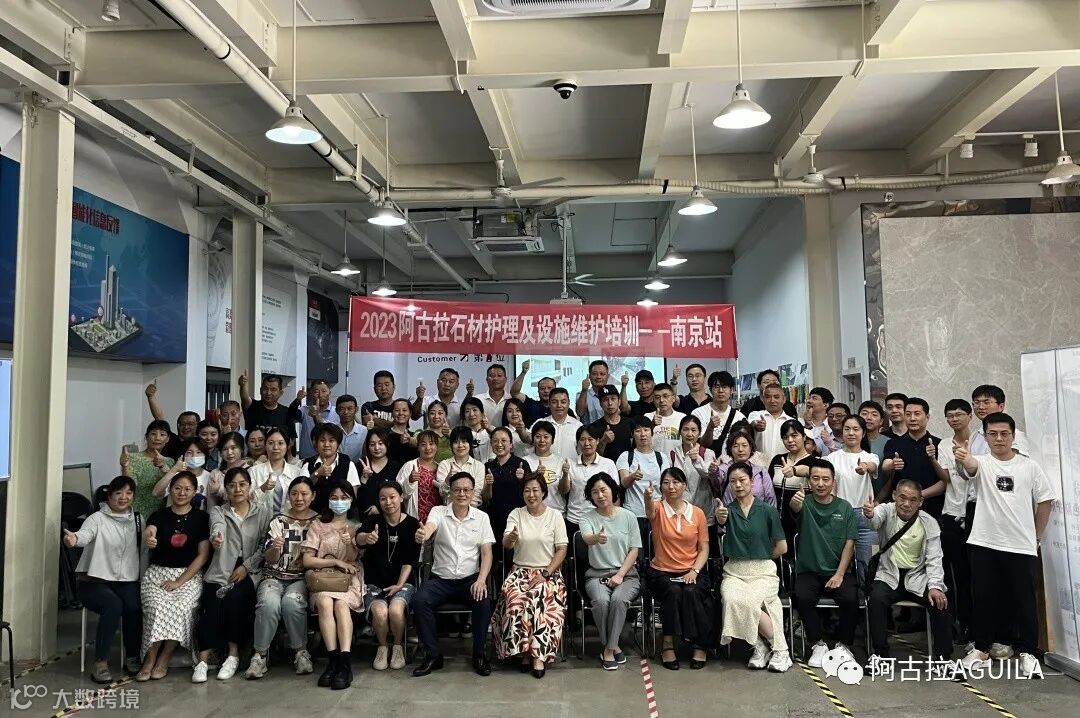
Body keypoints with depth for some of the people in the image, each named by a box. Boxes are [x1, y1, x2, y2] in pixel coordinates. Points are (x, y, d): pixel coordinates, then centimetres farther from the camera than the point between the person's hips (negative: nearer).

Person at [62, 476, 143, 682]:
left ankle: (133, 657, -3)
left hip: (127, 581, 3)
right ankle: (100, 664, -19)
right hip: (94, 582, -3)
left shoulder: (138, 519, 11)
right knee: (113, 605, -32)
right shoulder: (97, 518, -7)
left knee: (134, 607, -26)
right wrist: (74, 539, -51)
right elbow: (85, 534, -29)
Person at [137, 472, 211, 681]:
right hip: (157, 572, 1)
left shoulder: (201, 518, 4)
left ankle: (163, 659, -12)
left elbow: (203, 555, 0)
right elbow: (148, 534, -17)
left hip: (189, 574, -1)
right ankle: (150, 659, -11)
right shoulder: (159, 516, 6)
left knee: (181, 608, -29)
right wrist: (148, 539, -42)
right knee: (158, 607, -28)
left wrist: (179, 581, -9)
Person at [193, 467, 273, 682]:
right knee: (212, 605, -25)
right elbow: (217, 529, -16)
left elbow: (266, 545, 1)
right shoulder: (218, 511, 9)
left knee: (236, 598, -28)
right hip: (220, 571, 1)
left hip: (249, 571, -1)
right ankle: (203, 659, -19)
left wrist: (246, 566, -11)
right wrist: (215, 539, -40)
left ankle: (234, 655, -15)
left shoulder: (263, 511, 7)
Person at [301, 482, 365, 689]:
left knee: (341, 604, -33)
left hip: (349, 580, 0)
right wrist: (336, 562, -4)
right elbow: (307, 560, 6)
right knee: (324, 602, -33)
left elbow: (355, 561, 4)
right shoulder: (318, 525, 15)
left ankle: (344, 662, -39)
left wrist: (350, 544, -16)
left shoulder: (356, 528, 16)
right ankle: (335, 659, -35)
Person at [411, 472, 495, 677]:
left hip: (470, 578, 0)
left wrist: (481, 580, -17)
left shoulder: (481, 517, 4)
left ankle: (479, 654, -6)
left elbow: (487, 553, 0)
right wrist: (422, 535, -50)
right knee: (419, 601, -26)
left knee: (483, 602, -29)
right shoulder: (438, 512, 0)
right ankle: (433, 655, -9)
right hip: (440, 578, 0)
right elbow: (429, 527, -24)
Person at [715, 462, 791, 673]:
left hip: (763, 572, -2)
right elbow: (721, 521, -21)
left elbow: (782, 547, 6)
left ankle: (780, 648, -7)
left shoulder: (768, 510, 1)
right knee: (732, 600, -31)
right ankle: (763, 645, -8)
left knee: (746, 602, -31)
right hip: (734, 572, 2)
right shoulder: (728, 509, 5)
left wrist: (761, 559, 10)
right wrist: (719, 518, -43)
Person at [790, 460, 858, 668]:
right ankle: (817, 645, -6)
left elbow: (849, 543, 0)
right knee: (802, 598, -28)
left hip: (838, 571, 1)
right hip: (809, 571, -1)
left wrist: (839, 574, -11)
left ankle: (843, 644, -1)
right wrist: (794, 502, -54)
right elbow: (795, 507, -28)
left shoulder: (845, 508, 5)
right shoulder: (805, 503, -1)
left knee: (851, 599, -26)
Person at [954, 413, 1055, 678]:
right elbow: (971, 466, -27)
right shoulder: (981, 463, -2)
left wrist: (1036, 535, 9)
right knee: (984, 598, 6)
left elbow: (1045, 501, 11)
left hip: (1021, 546, 1)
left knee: (1024, 601, 5)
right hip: (984, 544, -1)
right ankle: (981, 649, 18)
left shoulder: (1030, 466, 4)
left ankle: (1027, 652, 19)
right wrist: (963, 459, -51)